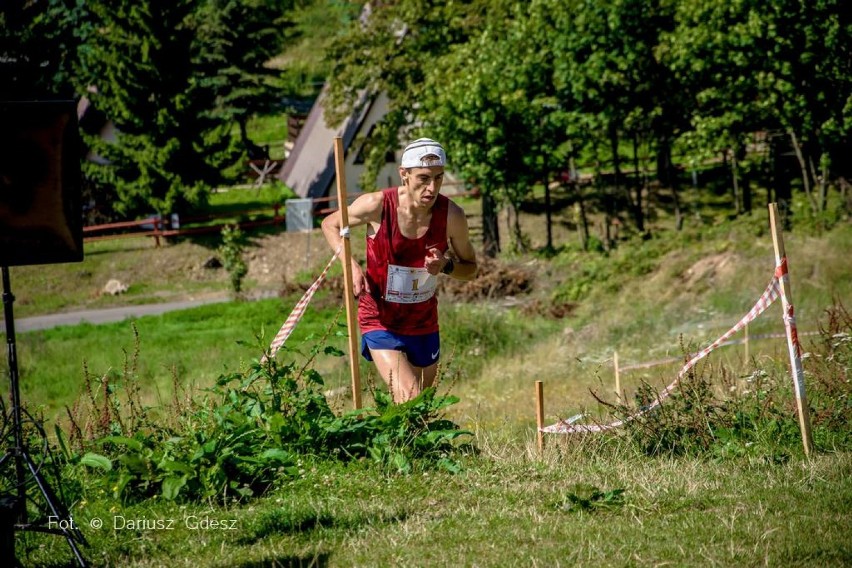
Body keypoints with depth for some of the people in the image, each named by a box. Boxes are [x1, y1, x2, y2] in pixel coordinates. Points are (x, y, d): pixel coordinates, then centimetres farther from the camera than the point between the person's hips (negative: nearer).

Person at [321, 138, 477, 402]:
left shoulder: (452, 216, -15)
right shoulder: (377, 206, -21)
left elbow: (470, 268, 1)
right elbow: (330, 224, -2)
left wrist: (446, 266, -23)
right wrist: (352, 266, -17)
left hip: (424, 323, 4)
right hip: (380, 320, -3)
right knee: (408, 402, -22)